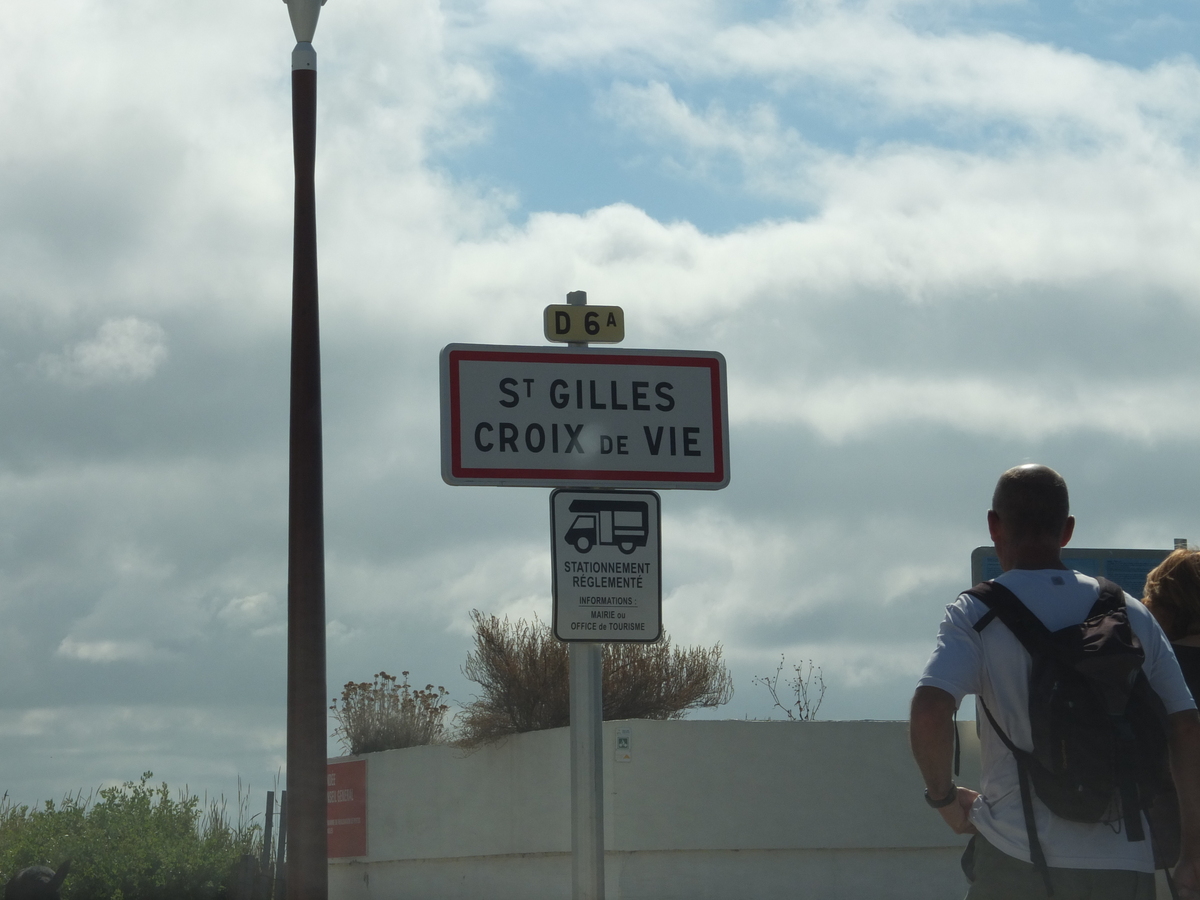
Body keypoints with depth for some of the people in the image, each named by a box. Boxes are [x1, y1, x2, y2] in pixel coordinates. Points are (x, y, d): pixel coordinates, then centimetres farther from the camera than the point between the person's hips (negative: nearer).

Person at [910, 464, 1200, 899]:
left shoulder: (976, 613, -1)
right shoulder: (1133, 615, 10)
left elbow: (929, 713, -17)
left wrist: (943, 795, 1)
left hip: (1017, 856, -3)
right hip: (1125, 865, 3)